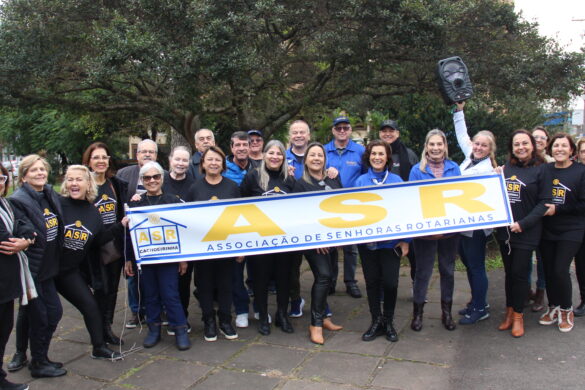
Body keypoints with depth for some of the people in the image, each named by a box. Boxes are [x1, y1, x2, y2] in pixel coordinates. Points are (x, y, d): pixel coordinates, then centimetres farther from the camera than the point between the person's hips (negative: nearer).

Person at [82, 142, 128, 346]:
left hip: (116, 244, 5)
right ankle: (101, 330, 17)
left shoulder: (117, 184, 8)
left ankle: (107, 327, 26)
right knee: (101, 288, 1)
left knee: (112, 287, 12)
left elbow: (124, 212, 18)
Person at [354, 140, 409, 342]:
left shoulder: (396, 180, 1)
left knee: (390, 282, 0)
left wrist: (405, 240, -2)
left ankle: (388, 321, 22)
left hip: (390, 240, -1)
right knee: (372, 281, 9)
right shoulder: (360, 181, 3)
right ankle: (376, 321, 26)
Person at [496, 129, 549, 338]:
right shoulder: (506, 168, 7)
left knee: (519, 273, 1)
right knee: (509, 272, 13)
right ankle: (509, 312, 25)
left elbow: (544, 202, -10)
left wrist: (523, 224, -17)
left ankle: (518, 315, 17)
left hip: (526, 232, -4)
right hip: (504, 230, 4)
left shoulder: (541, 170, -6)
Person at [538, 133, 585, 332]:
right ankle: (553, 308, 26)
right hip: (547, 231, 3)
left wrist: (557, 209, -14)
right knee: (548, 270, 7)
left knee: (560, 270, -7)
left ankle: (566, 310, 16)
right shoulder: (544, 170, 2)